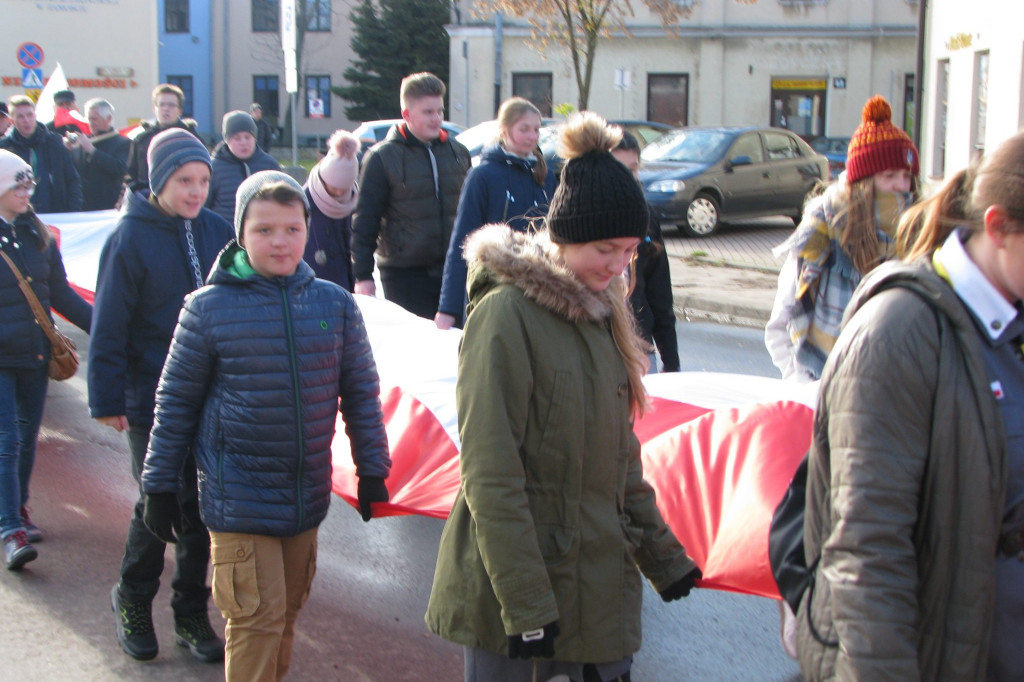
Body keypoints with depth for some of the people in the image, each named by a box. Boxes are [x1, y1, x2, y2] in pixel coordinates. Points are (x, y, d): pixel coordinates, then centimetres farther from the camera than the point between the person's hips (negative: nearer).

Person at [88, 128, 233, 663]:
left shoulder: (218, 232, 2)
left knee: (201, 506, 10)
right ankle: (132, 600, 28)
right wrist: (108, 399, -9)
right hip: (152, 401, -4)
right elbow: (108, 327, -7)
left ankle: (191, 614, 25)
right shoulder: (129, 238, -9)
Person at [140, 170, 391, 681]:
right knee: (258, 616, -6)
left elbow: (361, 392, 8)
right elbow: (176, 400, 0)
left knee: (287, 610, 15)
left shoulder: (335, 304, -1)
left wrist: (372, 468, 8)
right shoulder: (209, 307, -8)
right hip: (238, 497, -4)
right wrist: (159, 485, 2)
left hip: (307, 495, 4)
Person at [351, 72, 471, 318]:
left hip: (454, 271, 4)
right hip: (405, 274, -4)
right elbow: (364, 222, -4)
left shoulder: (458, 152, 10)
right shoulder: (382, 158, -4)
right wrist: (363, 275, -7)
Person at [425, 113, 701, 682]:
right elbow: (490, 475, -18)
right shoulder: (506, 314, -15)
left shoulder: (601, 313, 9)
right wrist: (525, 604, -20)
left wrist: (663, 556, 17)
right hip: (512, 591, -7)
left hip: (601, 581, 7)